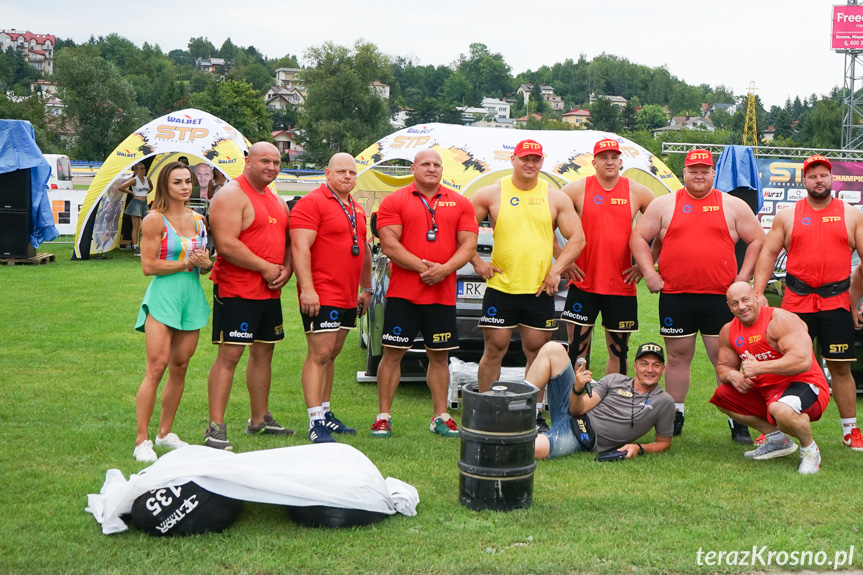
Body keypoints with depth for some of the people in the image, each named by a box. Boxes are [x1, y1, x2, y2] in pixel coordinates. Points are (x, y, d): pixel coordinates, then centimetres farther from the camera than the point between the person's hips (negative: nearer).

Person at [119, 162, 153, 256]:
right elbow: (120, 188, -13)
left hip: (144, 204, 6)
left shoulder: (147, 179, 9)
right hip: (136, 203, -6)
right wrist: (131, 192, -4)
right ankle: (135, 248, -5)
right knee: (136, 227, -6)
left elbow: (151, 187, 32)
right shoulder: (134, 180, -9)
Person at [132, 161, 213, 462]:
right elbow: (148, 266, -10)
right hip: (163, 293, -6)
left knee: (180, 367, 9)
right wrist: (185, 263, -12)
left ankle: (165, 433, 21)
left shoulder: (197, 219, 12)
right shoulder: (155, 220, -5)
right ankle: (142, 440, -7)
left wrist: (205, 263, -3)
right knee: (157, 366, -12)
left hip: (193, 295, 6)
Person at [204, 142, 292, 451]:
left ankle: (260, 419, 28)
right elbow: (226, 244, -21)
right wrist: (266, 268, -18)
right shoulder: (231, 195, -11)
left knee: (263, 352, 16)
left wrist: (286, 269, 0)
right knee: (229, 355, -10)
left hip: (270, 292, 9)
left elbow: (287, 240, 21)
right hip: (236, 290, -9)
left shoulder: (276, 200, 17)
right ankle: (216, 428, -7)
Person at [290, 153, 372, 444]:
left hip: (348, 298, 8)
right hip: (321, 296, -8)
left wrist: (367, 289, 26)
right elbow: (300, 247, -16)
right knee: (319, 355, -10)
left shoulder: (356, 209, 19)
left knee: (331, 355, 13)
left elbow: (364, 250, 29)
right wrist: (307, 289, -24)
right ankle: (316, 423, -11)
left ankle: (325, 413, 21)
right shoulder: (312, 203, -8)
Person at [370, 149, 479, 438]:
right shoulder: (394, 202, 1)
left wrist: (445, 269, -13)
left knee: (439, 355, 9)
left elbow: (469, 244, 4)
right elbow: (389, 244, -8)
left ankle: (440, 417, 19)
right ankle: (383, 417, 7)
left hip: (444, 293, 3)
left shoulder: (460, 203, 10)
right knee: (392, 353, 0)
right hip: (403, 293, -2)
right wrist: (424, 267, -15)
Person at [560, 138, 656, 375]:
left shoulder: (638, 193, 4)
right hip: (583, 283, -1)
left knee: (618, 351, 8)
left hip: (622, 286, 1)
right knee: (577, 350, 0)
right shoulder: (577, 189, 0)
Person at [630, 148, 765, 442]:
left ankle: (738, 421, 6)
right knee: (678, 357, 10)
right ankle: (675, 417, 21)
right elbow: (639, 237, 10)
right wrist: (649, 273, 0)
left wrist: (744, 275, 2)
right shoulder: (664, 204, 9)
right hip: (675, 297, 1)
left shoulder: (733, 206, 8)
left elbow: (758, 240, 11)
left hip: (720, 297, -1)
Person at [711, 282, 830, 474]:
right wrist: (732, 375, -13)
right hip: (765, 390, 9)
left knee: (780, 409, -39)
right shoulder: (728, 331, 5)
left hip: (805, 386, -9)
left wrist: (758, 368, -28)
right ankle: (776, 438, 10)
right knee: (722, 395, 4)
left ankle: (810, 449, -6)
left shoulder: (781, 320, -19)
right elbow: (723, 366, 13)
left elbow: (803, 361, -31)